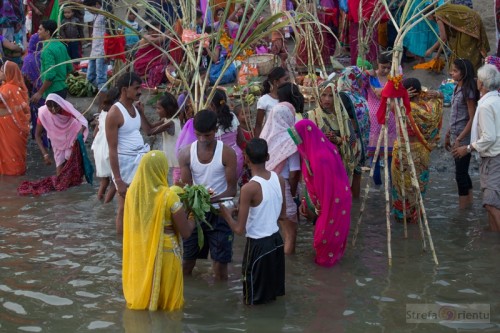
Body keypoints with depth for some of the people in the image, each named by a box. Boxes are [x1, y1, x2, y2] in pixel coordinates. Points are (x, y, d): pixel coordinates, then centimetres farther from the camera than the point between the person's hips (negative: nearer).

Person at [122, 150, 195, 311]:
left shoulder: (132, 191, -6)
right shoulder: (168, 196, -21)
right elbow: (185, 232, -15)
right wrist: (192, 218, 5)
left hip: (139, 253, 5)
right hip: (164, 253, -5)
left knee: (141, 290, 23)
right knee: (167, 301, 14)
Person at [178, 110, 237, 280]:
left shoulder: (227, 153, -11)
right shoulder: (186, 153, -4)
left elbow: (232, 189, -12)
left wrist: (212, 199, -30)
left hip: (219, 211, -2)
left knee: (220, 258, 1)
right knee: (187, 258, 9)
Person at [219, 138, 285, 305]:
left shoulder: (249, 188, -23)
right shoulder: (279, 179, -4)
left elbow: (240, 230, -19)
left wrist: (226, 214, -1)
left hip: (258, 244, -7)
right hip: (276, 240, 7)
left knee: (254, 299, 11)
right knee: (272, 291, 25)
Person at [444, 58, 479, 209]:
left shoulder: (468, 92, -17)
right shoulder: (457, 88, 8)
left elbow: (472, 119, -18)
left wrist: (459, 139, -20)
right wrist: (448, 135, 19)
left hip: (463, 139, -9)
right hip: (456, 137, 9)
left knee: (460, 173, -4)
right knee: (462, 172, 15)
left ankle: (463, 208, 4)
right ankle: (469, 202, 25)